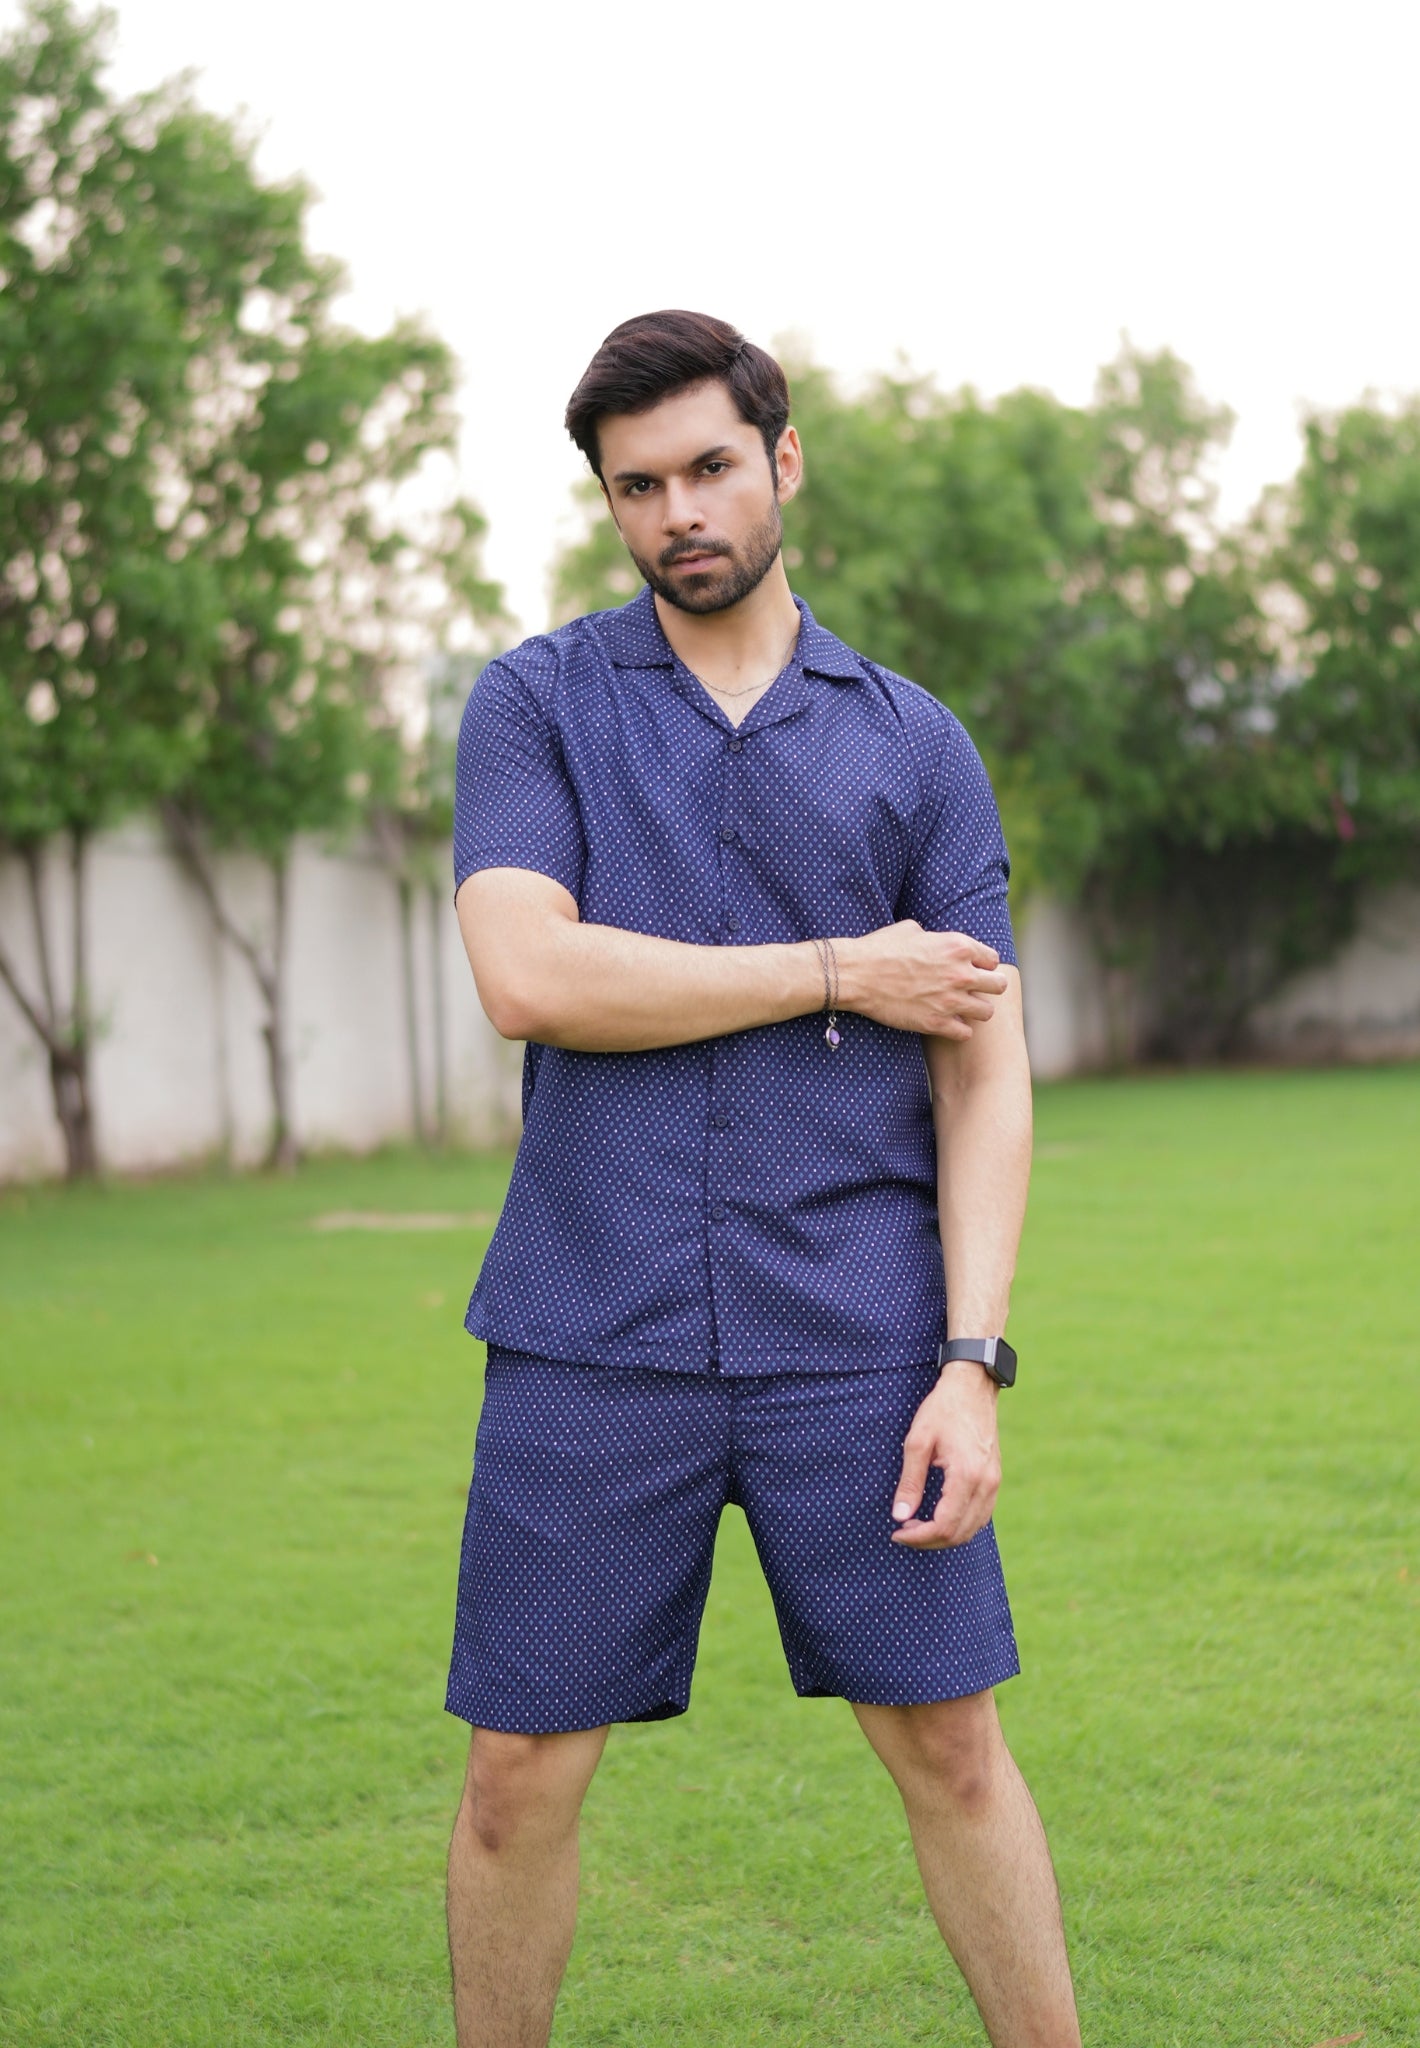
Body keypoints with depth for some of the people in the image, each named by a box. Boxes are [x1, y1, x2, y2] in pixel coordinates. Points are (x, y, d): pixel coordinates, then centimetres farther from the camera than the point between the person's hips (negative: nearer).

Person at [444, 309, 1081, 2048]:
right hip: (591, 1344, 0)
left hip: (855, 1343, 1)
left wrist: (972, 1363, -8)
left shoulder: (918, 749, 7)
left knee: (949, 1746, 5)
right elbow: (528, 977, -12)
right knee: (521, 1772, 4)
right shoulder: (535, 704, 4)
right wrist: (841, 971, -8)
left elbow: (984, 1073, 3)